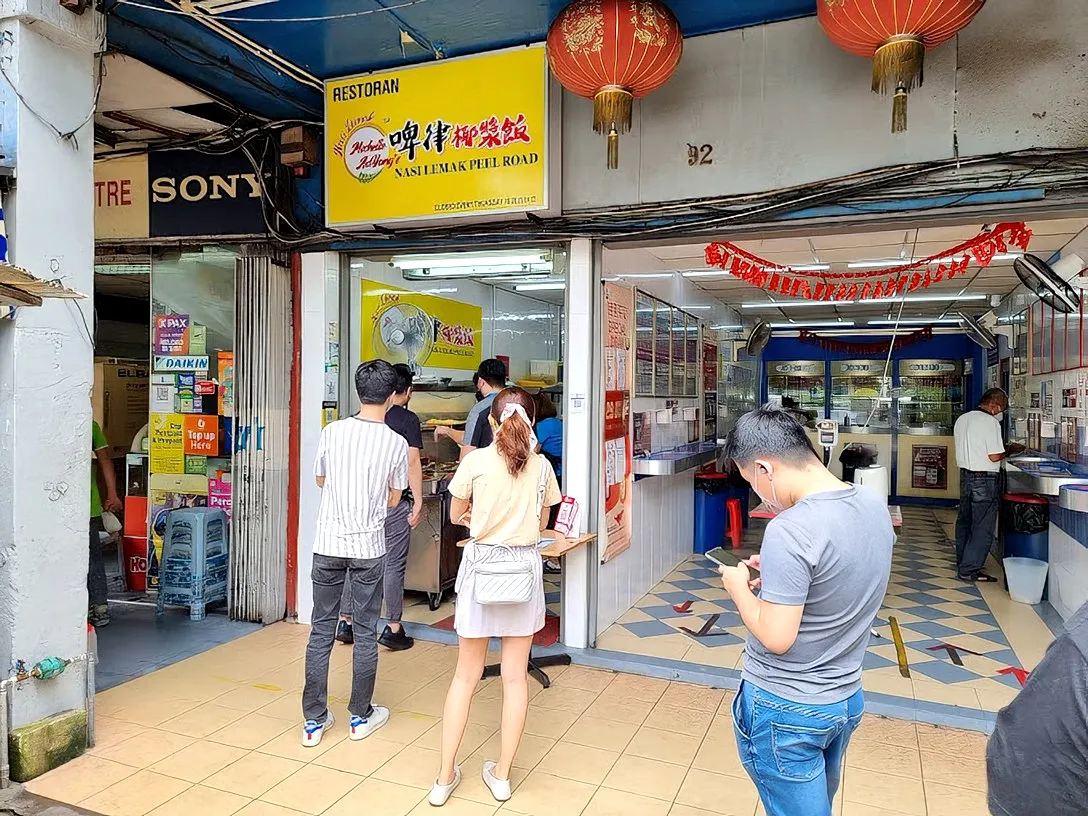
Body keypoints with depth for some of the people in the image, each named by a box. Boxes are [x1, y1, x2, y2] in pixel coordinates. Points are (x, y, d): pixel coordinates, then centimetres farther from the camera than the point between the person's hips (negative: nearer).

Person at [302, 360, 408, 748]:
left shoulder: (332, 432, -4)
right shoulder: (397, 443, -8)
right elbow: (393, 500, 3)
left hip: (328, 545, 2)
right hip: (369, 548, -1)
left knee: (321, 631, 11)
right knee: (365, 632, 11)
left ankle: (314, 720, 19)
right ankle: (361, 716, 24)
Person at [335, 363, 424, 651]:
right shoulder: (409, 420, -7)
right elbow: (413, 462, -12)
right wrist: (418, 501, -8)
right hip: (395, 501, -5)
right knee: (393, 565, 2)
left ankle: (345, 622, 19)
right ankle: (393, 629, 8)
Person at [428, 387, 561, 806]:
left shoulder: (476, 461, -8)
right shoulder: (541, 466, -2)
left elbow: (455, 515, 5)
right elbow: (541, 523, 9)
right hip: (525, 567, 1)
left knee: (466, 675, 12)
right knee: (515, 677, 12)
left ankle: (445, 777, 20)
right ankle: (501, 774, 24)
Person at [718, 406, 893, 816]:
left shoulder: (790, 531, -31)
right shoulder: (874, 503, -5)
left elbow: (776, 639, -26)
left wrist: (739, 588, -11)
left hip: (784, 710, -8)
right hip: (848, 698, 8)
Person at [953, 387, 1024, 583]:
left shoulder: (962, 420, 10)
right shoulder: (990, 422, -16)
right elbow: (995, 456, -18)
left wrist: (1003, 447, 17)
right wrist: (1010, 450, 0)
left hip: (965, 475, 9)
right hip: (985, 479, -8)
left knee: (964, 521, 17)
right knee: (983, 527, -1)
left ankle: (962, 563, 29)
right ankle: (969, 571, 1)